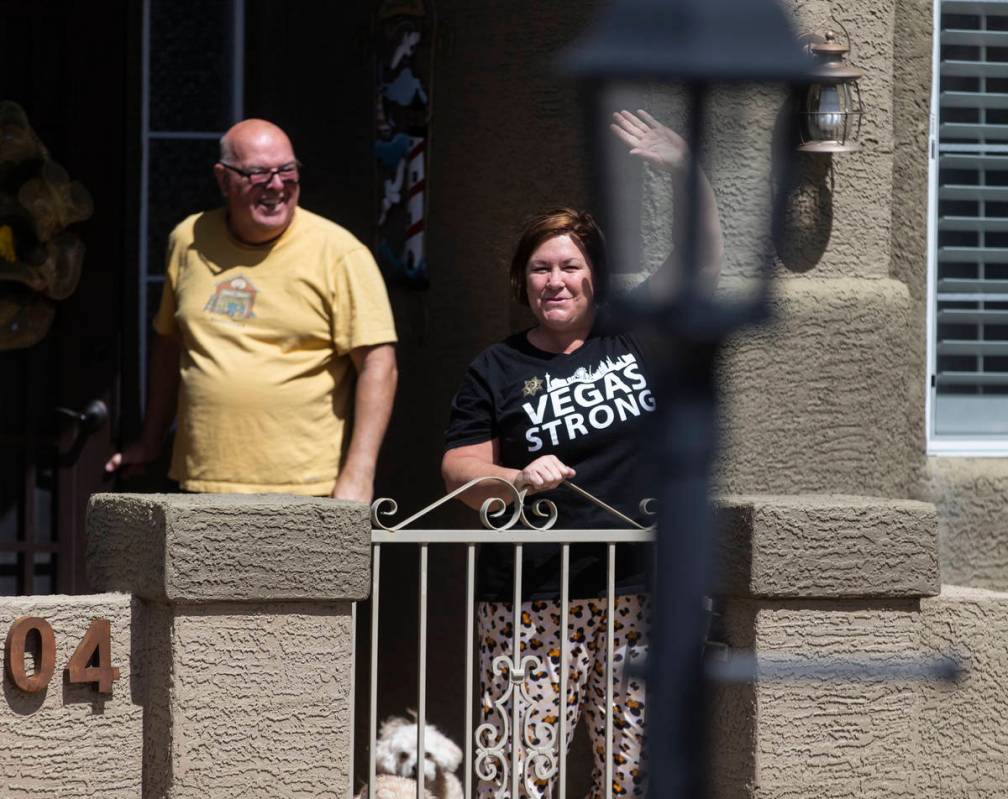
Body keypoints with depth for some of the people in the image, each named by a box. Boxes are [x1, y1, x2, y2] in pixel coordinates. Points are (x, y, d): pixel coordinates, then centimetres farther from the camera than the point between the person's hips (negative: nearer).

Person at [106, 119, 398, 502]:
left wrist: (358, 477, -15)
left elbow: (377, 363, -8)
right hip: (200, 484, 4)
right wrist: (151, 441, 25)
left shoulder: (339, 253, -4)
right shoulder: (189, 241, 10)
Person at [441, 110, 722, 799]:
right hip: (531, 603, -2)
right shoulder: (498, 371, 7)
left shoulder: (635, 339, 11)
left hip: (639, 594, 2)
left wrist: (684, 172, -2)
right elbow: (459, 470, 4)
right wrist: (517, 480, -16)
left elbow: (702, 261, 9)